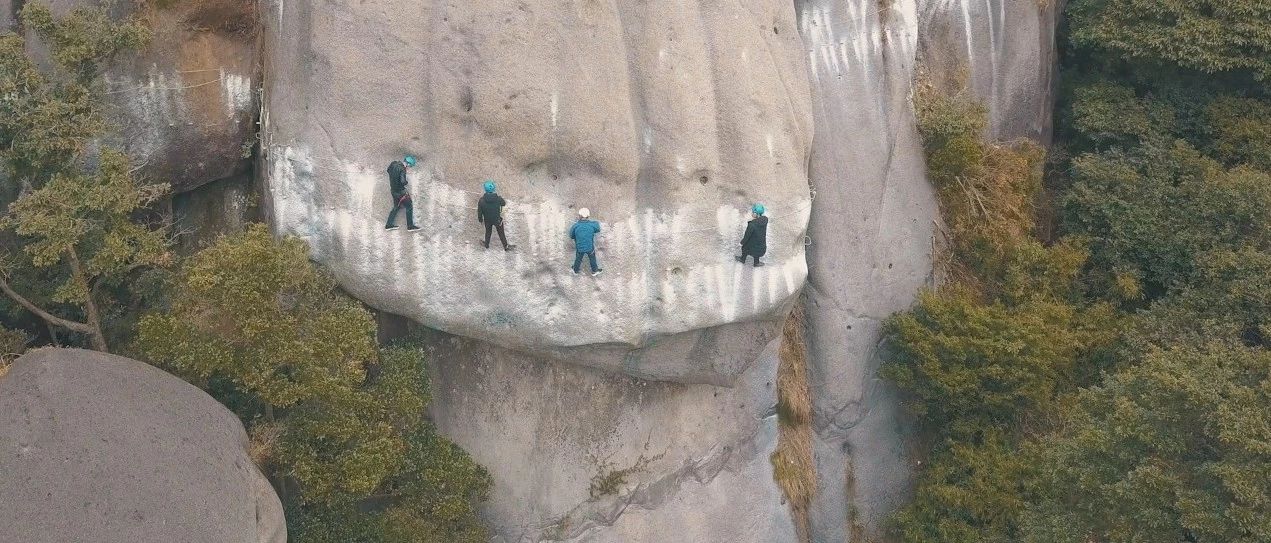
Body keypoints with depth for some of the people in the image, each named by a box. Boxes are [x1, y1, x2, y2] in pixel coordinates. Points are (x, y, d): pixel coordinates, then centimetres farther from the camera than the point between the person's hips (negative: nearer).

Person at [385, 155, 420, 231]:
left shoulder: (394, 163, 0)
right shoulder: (402, 169, -24)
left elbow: (388, 170, 19)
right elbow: (403, 182, -31)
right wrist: (406, 183, -8)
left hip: (393, 190, 8)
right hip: (400, 191, -8)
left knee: (396, 207, 21)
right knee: (409, 207, 4)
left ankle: (388, 225, 23)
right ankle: (410, 226, 6)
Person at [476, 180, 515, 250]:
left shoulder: (481, 200, -28)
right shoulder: (498, 198, -30)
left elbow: (479, 212, -13)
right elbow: (504, 203, -6)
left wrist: (480, 219, 6)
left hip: (487, 220, 1)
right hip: (497, 219, -1)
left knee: (488, 232, 28)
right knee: (501, 233, 20)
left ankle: (486, 244, 51)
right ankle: (506, 246, 38)